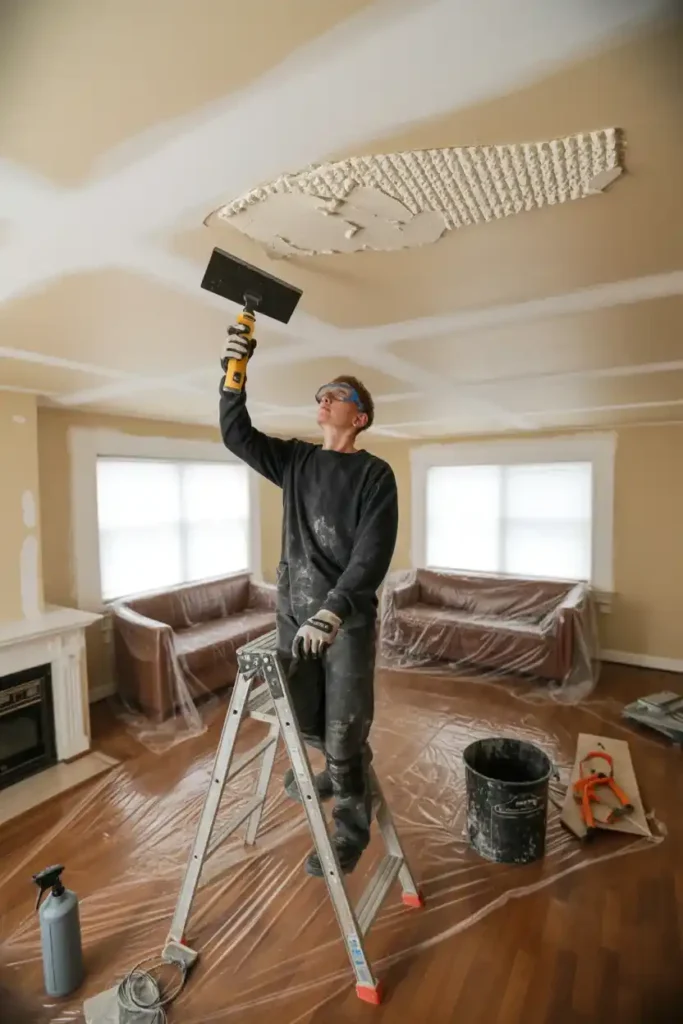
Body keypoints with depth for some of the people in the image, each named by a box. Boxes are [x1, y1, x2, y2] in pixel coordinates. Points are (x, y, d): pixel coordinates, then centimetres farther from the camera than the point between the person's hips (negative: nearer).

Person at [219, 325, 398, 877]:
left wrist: (333, 609, -28)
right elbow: (237, 434, 3)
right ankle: (343, 764, 50)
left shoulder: (375, 474, -9)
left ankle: (352, 830, 31)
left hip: (348, 619, -5)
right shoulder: (294, 460, 7)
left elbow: (373, 553, -17)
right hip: (293, 613, 5)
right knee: (302, 720, 18)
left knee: (343, 734, 5)